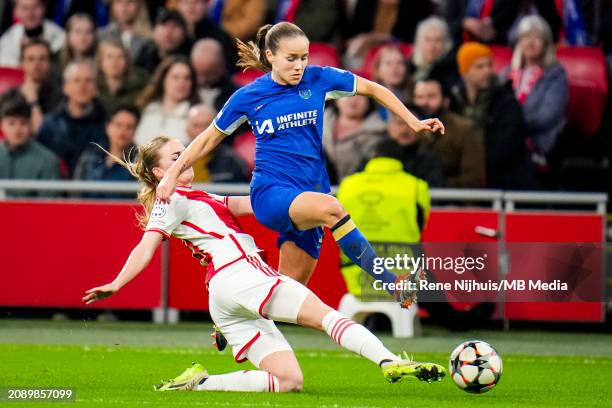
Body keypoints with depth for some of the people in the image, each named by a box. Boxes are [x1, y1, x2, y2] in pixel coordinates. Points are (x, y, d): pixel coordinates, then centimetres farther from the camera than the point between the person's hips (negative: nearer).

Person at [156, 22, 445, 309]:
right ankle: (392, 284, -40)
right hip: (270, 192, -4)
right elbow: (210, 138, 14)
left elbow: (373, 89, 15)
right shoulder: (248, 97, 1)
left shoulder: (318, 79, 4)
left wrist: (414, 123, 10)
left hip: (310, 194, 4)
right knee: (331, 208, -35)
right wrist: (173, 174, 7)